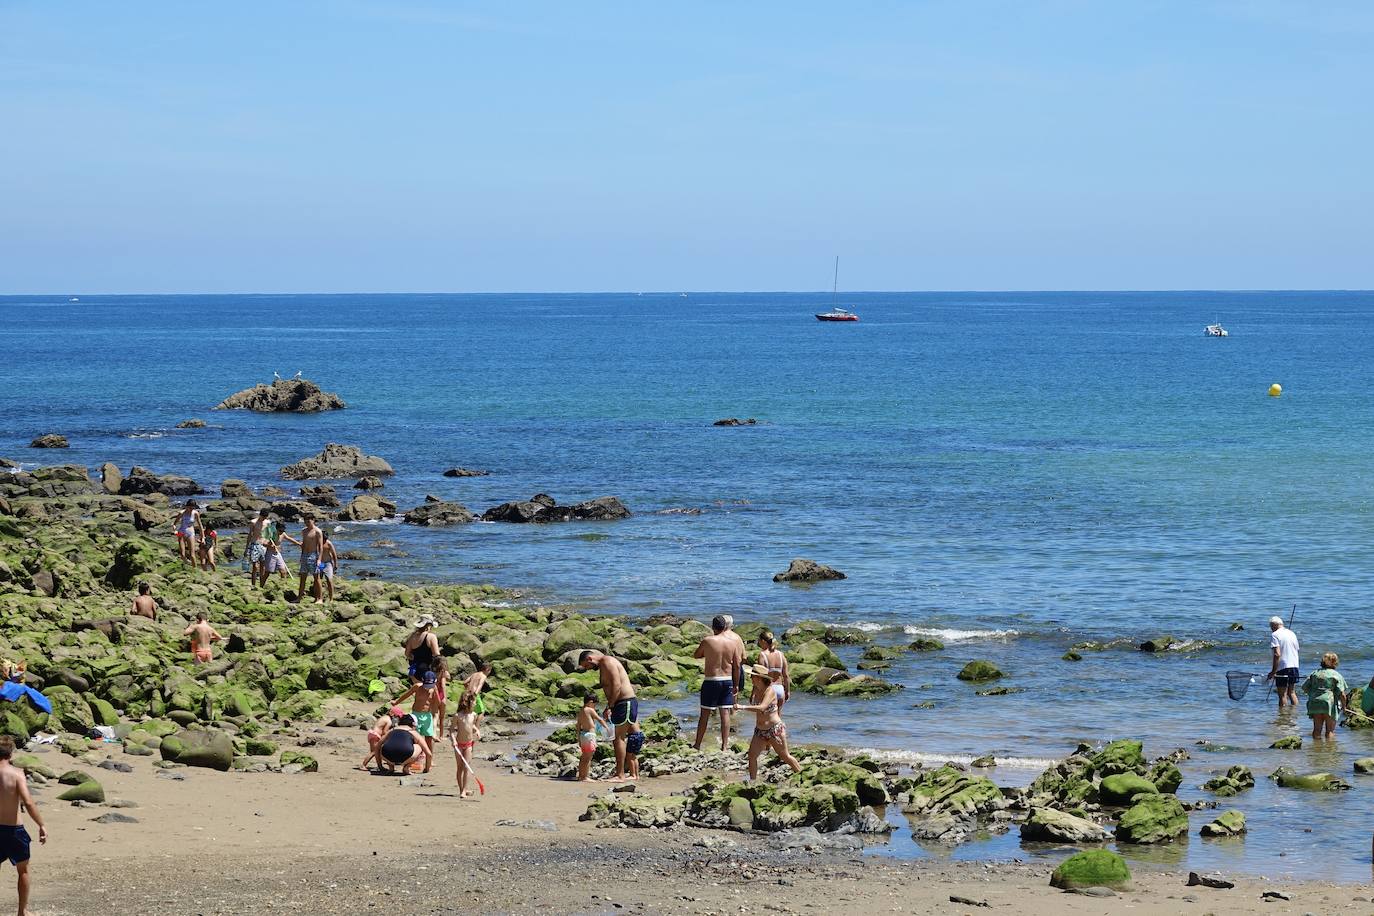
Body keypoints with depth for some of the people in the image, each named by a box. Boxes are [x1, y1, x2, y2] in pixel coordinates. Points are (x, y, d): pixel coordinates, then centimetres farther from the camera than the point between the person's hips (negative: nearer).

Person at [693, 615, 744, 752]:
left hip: (711, 680, -3)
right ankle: (725, 745, 7)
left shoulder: (707, 641, -10)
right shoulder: (733, 642, -1)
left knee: (705, 714, 6)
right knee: (725, 713, 6)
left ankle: (697, 744, 14)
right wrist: (735, 685, 10)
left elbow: (696, 655, 6)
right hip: (727, 680, 3)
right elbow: (737, 665, 2)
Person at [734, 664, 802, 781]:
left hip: (774, 729, -7)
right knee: (752, 755, -6)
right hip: (760, 731, 7)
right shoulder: (757, 691, 3)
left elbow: (762, 708, -35)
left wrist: (742, 708, -38)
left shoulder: (770, 691, -21)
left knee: (785, 756, 5)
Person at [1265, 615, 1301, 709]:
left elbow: (1277, 654, -19)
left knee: (1282, 695, -2)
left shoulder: (1275, 635, -10)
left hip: (1282, 667, -7)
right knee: (1292, 693, 16)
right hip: (1294, 666, 7)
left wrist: (1273, 671, -19)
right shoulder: (1292, 634, 13)